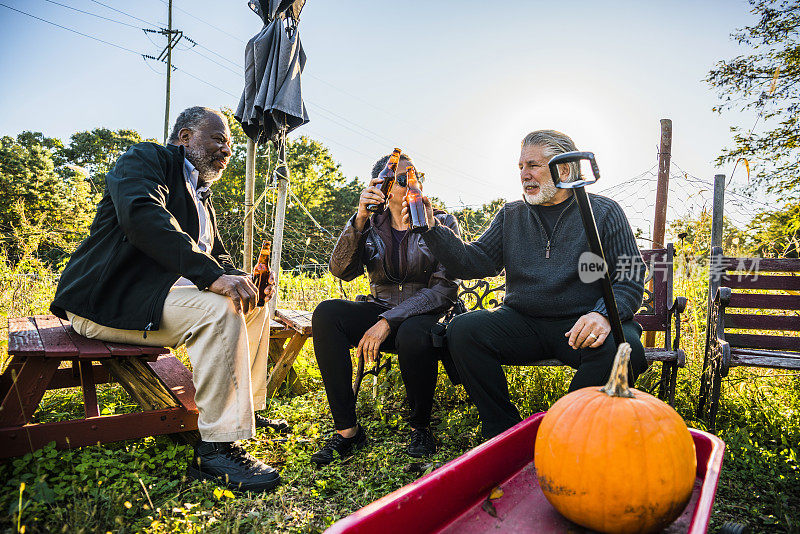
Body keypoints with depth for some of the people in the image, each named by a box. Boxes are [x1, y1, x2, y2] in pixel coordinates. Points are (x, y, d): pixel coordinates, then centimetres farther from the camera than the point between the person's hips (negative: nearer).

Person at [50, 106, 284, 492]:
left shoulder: (201, 196, 22)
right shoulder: (146, 158, -5)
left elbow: (216, 256, 23)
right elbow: (142, 215, -26)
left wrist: (242, 278, -2)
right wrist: (212, 274, -35)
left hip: (165, 294, 10)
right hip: (110, 299, -9)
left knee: (253, 305, 8)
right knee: (221, 310, -29)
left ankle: (248, 411, 15)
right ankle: (216, 448, -25)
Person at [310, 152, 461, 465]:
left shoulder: (442, 223, 0)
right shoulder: (371, 226, 9)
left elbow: (444, 289, -11)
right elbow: (342, 270, -7)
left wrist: (389, 321, -21)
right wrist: (360, 219, -19)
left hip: (427, 316, -3)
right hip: (381, 313, 3)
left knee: (412, 334, -38)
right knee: (326, 313, -24)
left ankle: (420, 427, -10)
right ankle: (346, 429, -20)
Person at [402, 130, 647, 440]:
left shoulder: (604, 213, 4)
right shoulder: (511, 216, 12)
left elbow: (631, 279, -2)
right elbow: (474, 262, 1)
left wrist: (603, 314, -23)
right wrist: (432, 230, -12)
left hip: (580, 324, -2)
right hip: (523, 323, 2)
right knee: (462, 330, -21)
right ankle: (504, 431, -7)